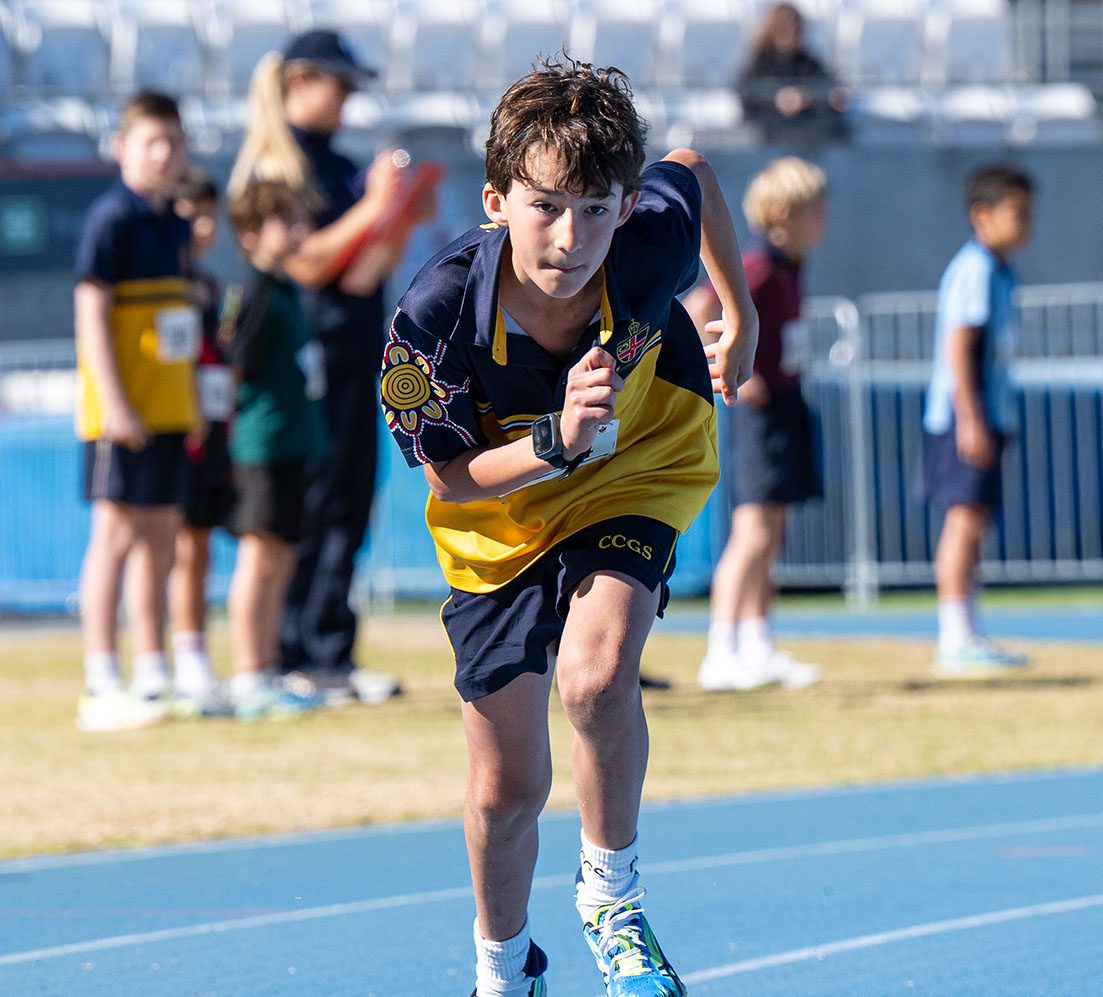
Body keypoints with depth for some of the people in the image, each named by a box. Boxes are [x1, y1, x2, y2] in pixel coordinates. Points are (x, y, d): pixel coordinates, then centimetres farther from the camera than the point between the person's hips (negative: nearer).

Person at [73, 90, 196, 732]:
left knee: (161, 535, 11)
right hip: (125, 409, -8)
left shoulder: (176, 224, 13)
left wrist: (193, 399, 19)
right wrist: (113, 402, -20)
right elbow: (91, 311, -15)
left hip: (169, 408, 8)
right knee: (117, 533, -7)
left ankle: (154, 677, 18)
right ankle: (102, 687, -5)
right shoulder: (112, 219, -10)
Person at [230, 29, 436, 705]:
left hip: (355, 355, 8)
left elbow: (366, 273, 13)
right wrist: (373, 208, -16)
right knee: (316, 506, -9)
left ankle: (329, 657, 7)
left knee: (350, 504, 5)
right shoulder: (274, 166, -6)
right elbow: (305, 264, -15)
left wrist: (404, 218, -1)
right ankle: (303, 656, -8)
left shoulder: (339, 167, 17)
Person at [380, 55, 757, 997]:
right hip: (499, 518, 0)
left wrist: (741, 318, 6)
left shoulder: (651, 246, -31)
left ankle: (612, 891, -2)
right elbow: (451, 478, -20)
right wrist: (558, 440, -39)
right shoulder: (436, 315, -34)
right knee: (508, 789, 7)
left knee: (595, 677, -30)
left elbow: (693, 168, -5)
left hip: (639, 471, 0)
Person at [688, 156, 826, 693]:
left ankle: (758, 649, 16)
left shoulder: (787, 270, 12)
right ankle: (721, 653, -13)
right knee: (754, 534, -12)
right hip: (762, 412, -10)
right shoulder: (760, 268, -16)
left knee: (767, 539, 12)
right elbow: (696, 312, -26)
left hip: (785, 410, 10)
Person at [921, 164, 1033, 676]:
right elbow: (957, 346, -19)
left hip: (985, 417, 10)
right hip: (964, 418, -10)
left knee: (975, 520, 11)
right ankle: (955, 639, -12)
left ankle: (965, 638, 14)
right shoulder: (974, 270, -14)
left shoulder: (998, 271, 16)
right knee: (965, 518, -11)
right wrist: (971, 420, -23)